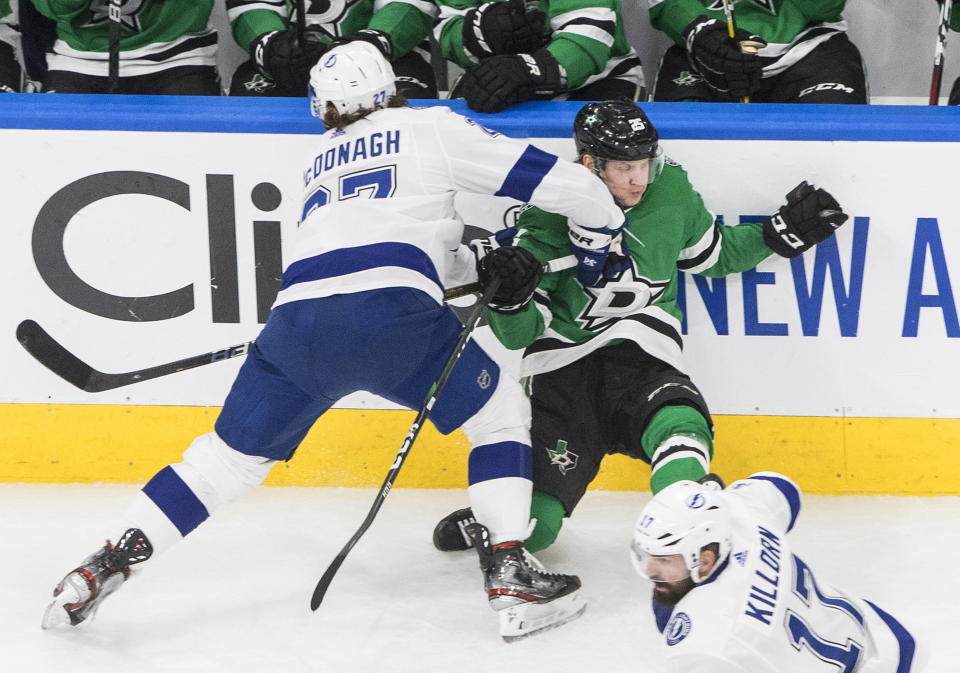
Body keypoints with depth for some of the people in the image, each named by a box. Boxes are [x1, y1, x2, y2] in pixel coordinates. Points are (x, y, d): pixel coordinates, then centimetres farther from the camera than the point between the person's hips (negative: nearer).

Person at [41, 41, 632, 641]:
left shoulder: (320, 162, 34)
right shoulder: (431, 129, 18)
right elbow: (553, 179, 16)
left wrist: (482, 265, 27)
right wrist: (609, 223, 32)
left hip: (298, 317, 4)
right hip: (390, 314, -4)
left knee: (231, 455, 19)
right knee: (502, 413, 16)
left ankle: (106, 566, 17)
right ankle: (510, 577, 7)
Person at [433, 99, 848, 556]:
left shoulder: (672, 193, 2)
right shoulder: (550, 216, -8)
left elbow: (713, 256, 21)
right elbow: (520, 333, -6)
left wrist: (781, 234, 8)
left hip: (642, 360, 2)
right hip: (565, 366, -2)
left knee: (680, 428, -35)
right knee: (531, 525, -4)